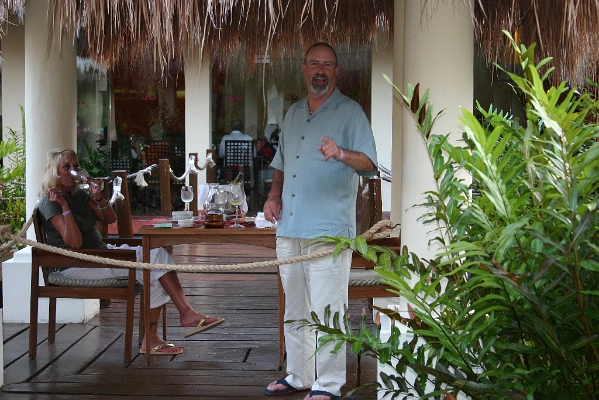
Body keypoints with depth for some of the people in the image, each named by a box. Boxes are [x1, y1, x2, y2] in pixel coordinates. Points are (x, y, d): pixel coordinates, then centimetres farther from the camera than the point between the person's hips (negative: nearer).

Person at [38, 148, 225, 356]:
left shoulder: (78, 194, 15)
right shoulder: (50, 202, -11)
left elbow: (110, 219, 12)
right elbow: (74, 242, -22)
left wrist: (98, 198, -5)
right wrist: (65, 207, -26)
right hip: (75, 266, -8)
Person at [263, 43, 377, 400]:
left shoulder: (350, 112, -2)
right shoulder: (294, 114, 19)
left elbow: (369, 163, -13)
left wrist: (341, 154, -32)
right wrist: (274, 196, 12)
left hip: (328, 230, -7)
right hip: (289, 228, 7)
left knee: (327, 310, -6)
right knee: (295, 309, 14)